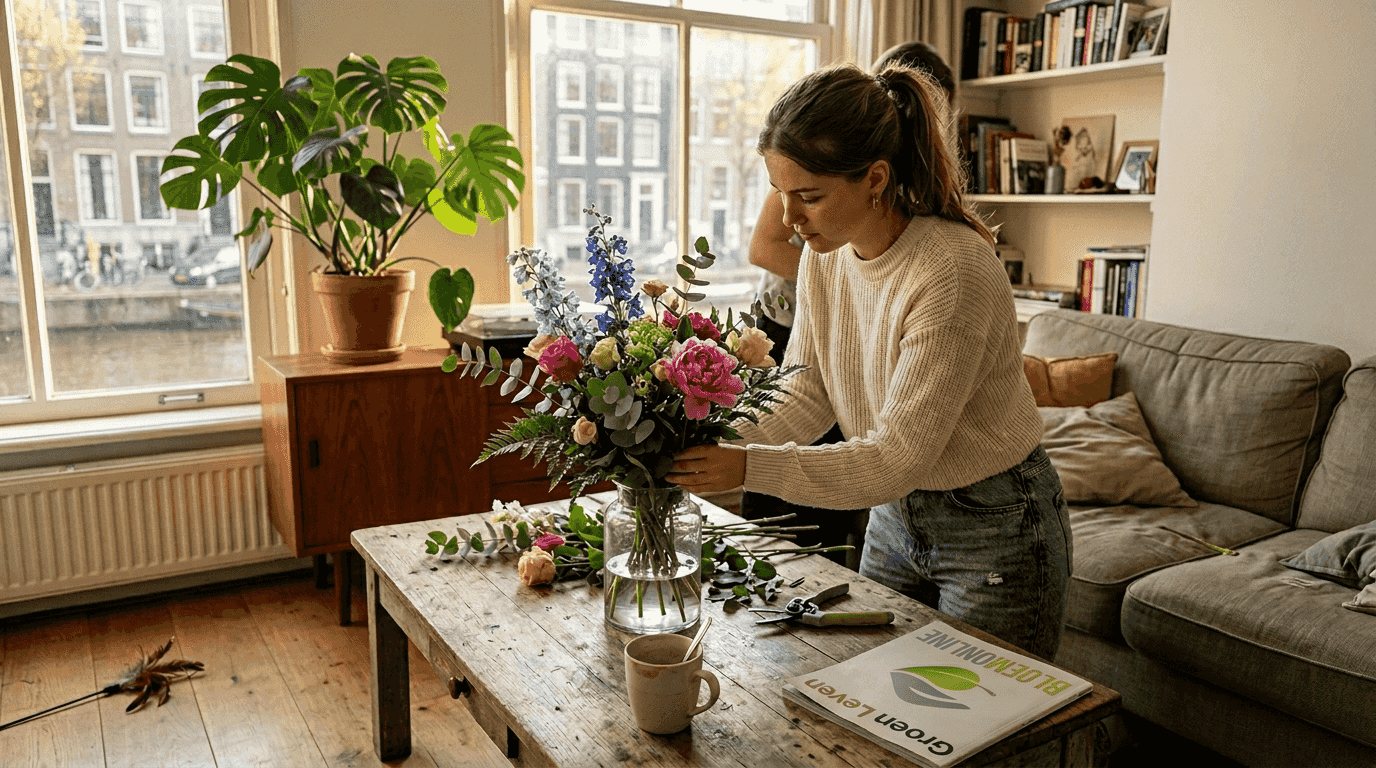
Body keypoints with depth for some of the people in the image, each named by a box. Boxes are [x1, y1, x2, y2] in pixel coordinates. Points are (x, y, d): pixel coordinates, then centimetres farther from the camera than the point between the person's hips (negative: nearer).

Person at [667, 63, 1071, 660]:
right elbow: (806, 396, -4)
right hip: (895, 516, 7)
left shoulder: (953, 272, -30)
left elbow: (898, 457, -29)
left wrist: (749, 468, -34)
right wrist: (717, 442, -21)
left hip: (995, 528, -6)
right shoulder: (824, 256, -7)